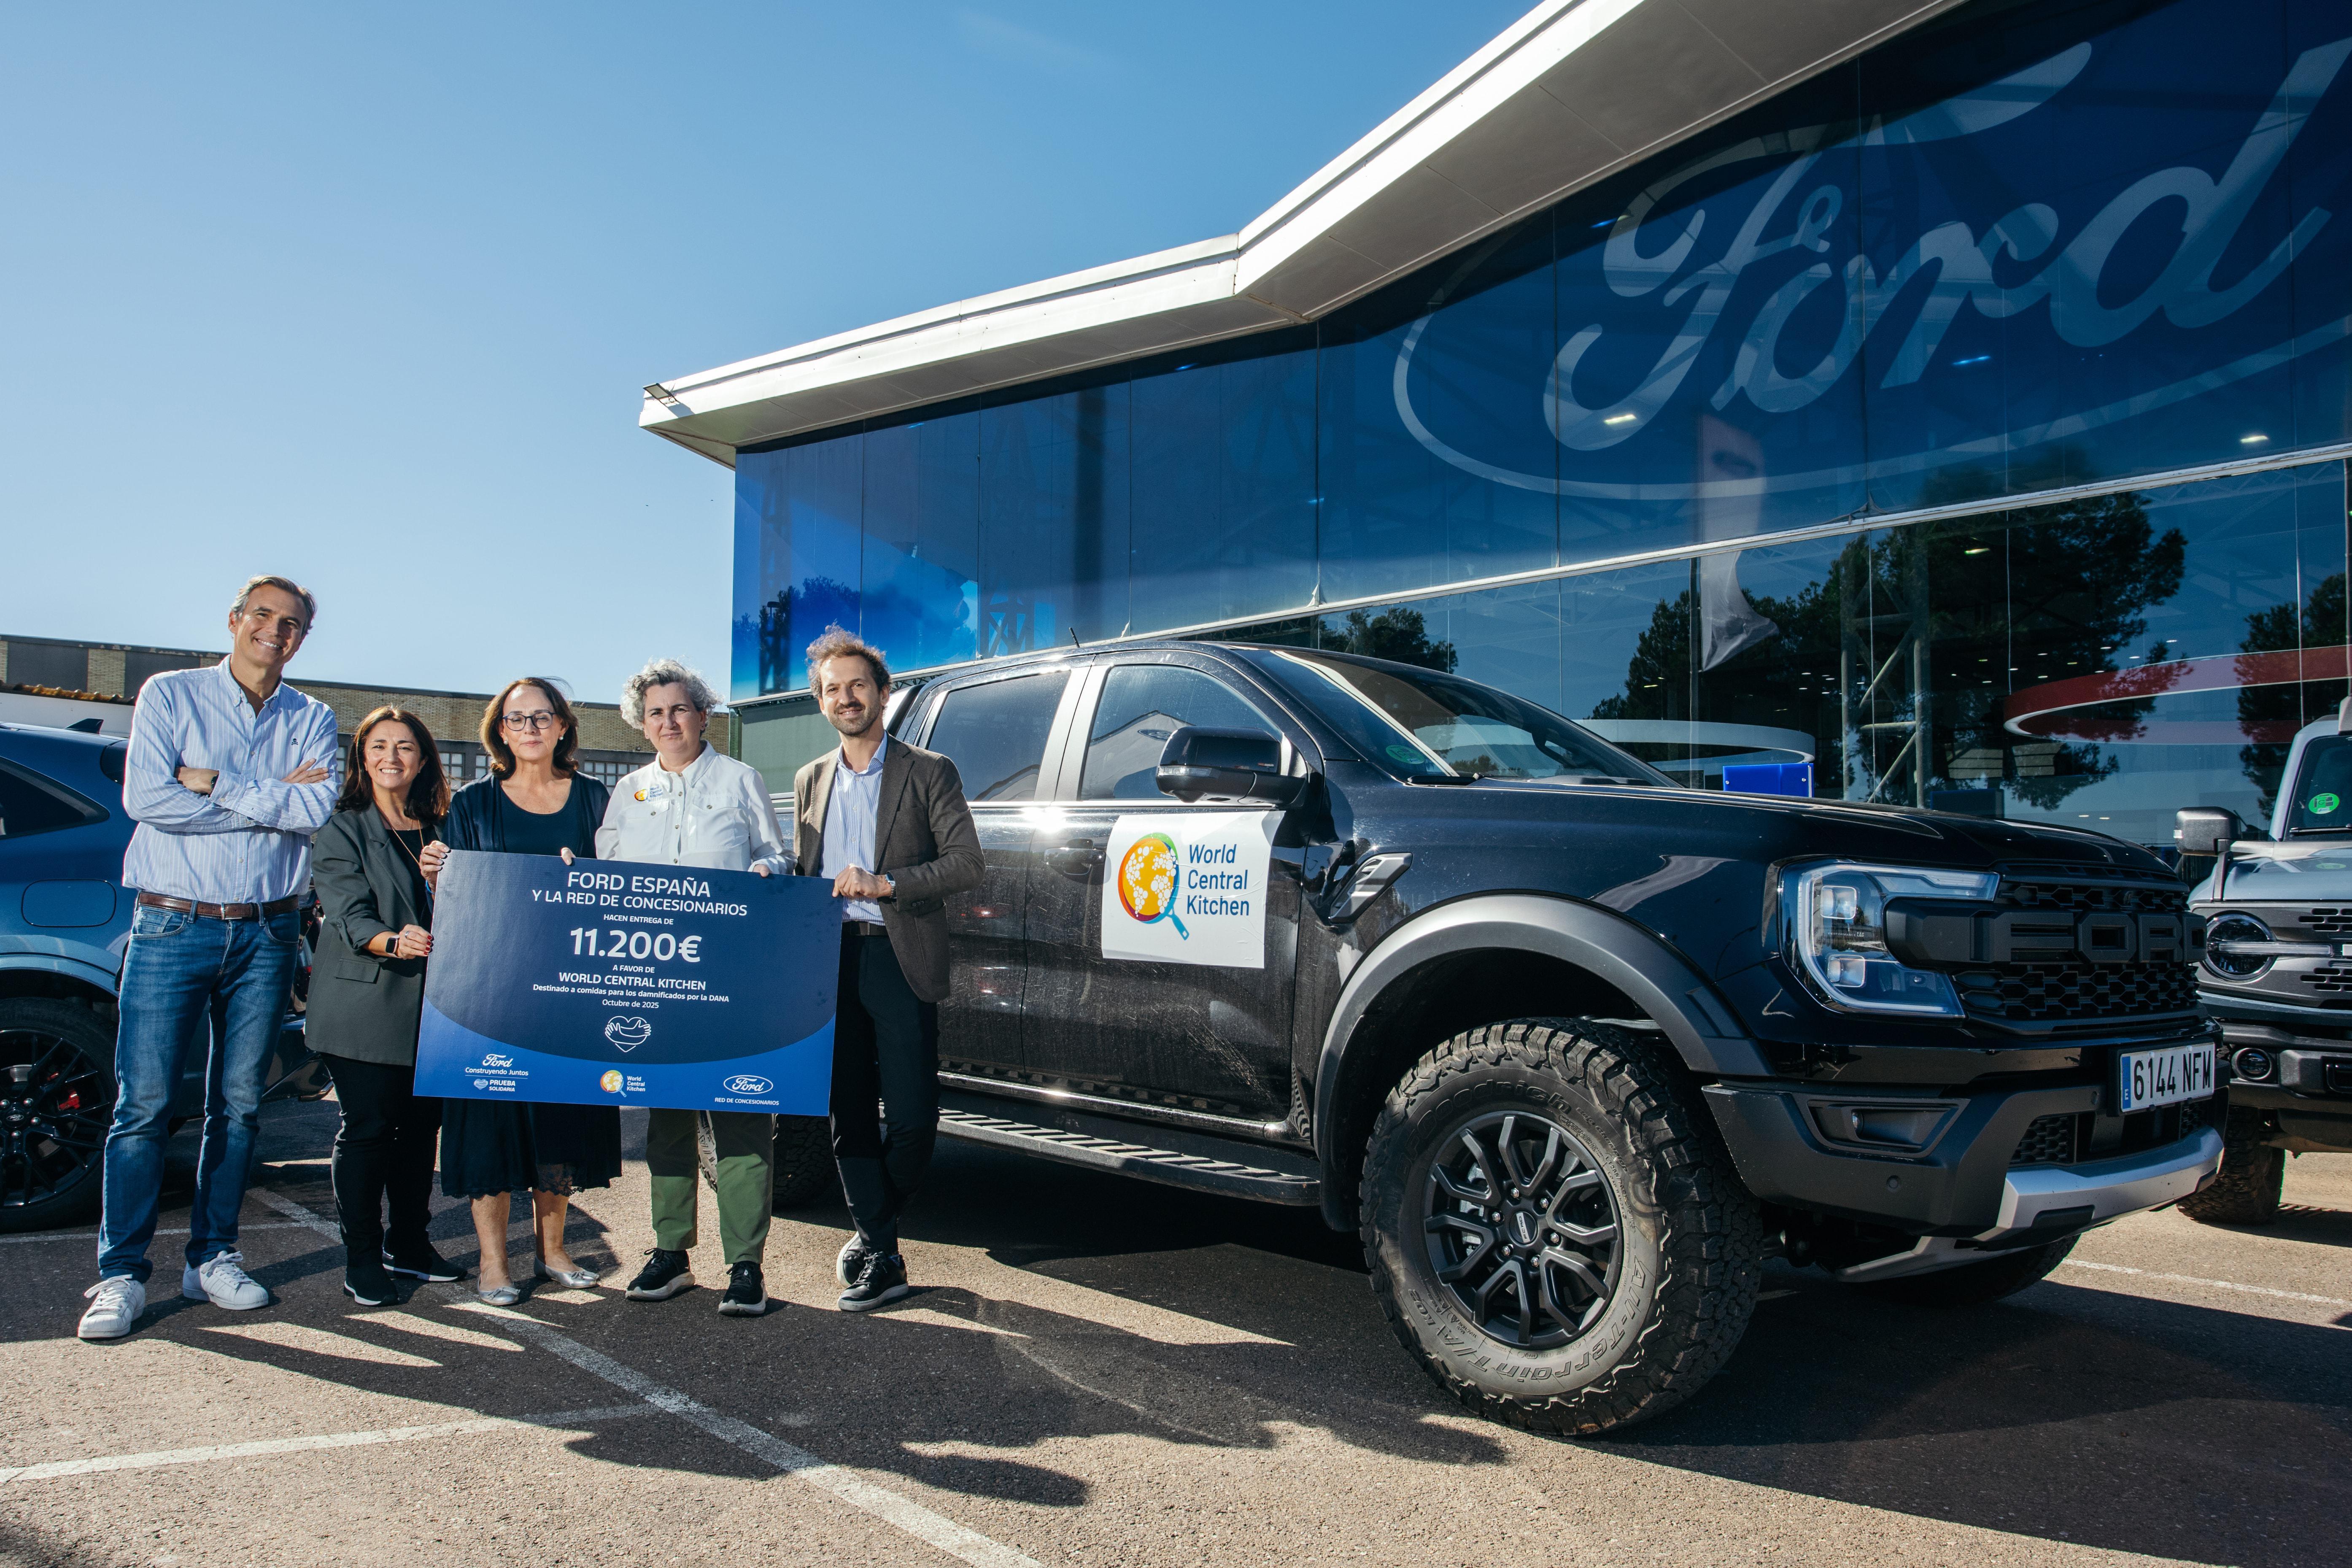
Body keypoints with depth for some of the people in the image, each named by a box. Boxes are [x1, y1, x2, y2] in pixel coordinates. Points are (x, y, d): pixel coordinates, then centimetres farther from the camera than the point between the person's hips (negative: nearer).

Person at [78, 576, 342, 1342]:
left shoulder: (312, 720, 9)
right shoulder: (170, 695, 3)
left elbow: (320, 807, -8)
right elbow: (145, 797, -11)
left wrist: (219, 786, -12)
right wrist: (272, 800, -10)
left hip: (266, 934, 2)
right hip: (172, 927, -2)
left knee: (238, 1104, 8)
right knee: (144, 1103, -4)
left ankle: (212, 1257, 18)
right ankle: (122, 1272, 5)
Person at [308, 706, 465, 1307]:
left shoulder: (436, 830, 14)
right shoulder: (342, 828, -1)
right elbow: (350, 916, -13)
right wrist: (393, 943, -33)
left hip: (429, 1004, 5)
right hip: (364, 1005, -5)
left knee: (422, 1123, 8)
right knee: (367, 1127, -2)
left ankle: (408, 1243, 22)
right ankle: (361, 1258, 8)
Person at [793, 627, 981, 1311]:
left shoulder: (928, 772, 2)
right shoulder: (811, 780, 17)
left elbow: (965, 862, -5)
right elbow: (801, 874, 20)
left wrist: (884, 884, -15)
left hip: (901, 961, -4)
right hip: (830, 962, 4)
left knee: (911, 1115, -5)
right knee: (850, 1117, 5)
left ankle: (871, 1232, 18)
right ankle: (882, 1256, 15)